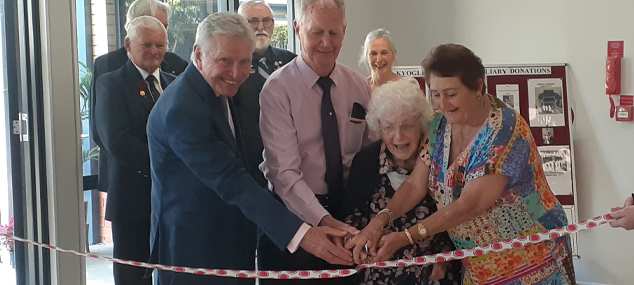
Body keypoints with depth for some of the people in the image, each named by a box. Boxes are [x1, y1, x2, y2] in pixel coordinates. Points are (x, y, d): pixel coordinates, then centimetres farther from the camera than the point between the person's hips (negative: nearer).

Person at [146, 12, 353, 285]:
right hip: (195, 253, -9)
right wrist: (300, 233, -33)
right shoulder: (182, 108, -24)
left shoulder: (218, 90, 7)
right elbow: (231, 181, -29)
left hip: (233, 247, 9)